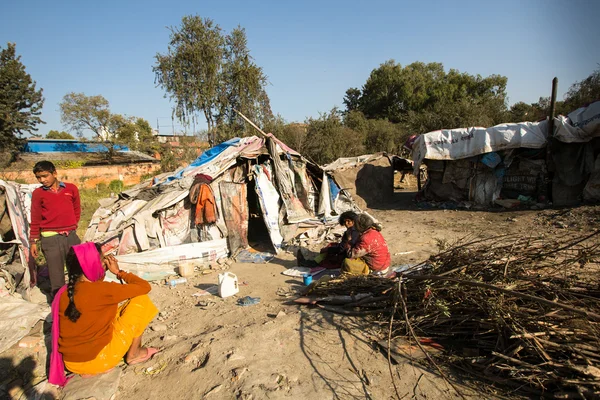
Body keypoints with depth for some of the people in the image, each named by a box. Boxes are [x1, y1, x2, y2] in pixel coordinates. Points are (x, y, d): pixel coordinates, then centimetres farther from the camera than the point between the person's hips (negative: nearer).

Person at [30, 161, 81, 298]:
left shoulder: (71, 188, 4)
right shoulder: (38, 193, 1)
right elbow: (35, 219, 4)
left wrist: (71, 226, 8)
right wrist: (33, 241, 3)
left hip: (71, 236, 2)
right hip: (50, 238, -2)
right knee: (56, 275, 5)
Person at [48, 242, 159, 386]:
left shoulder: (63, 293, -1)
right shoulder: (102, 290, -22)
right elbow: (145, 286, -11)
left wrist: (100, 273, 9)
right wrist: (118, 272, 0)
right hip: (99, 360, -7)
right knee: (141, 299, 0)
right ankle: (134, 354, 12)